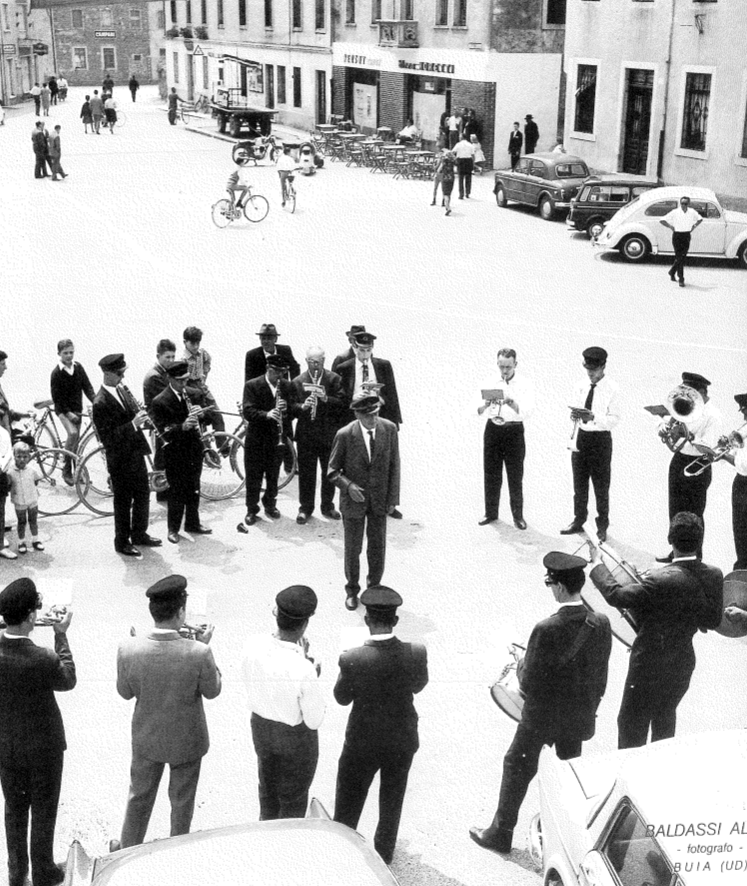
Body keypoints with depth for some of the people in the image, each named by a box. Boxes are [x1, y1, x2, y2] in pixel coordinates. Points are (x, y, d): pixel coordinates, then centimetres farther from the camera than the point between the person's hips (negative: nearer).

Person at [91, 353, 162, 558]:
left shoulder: (122, 389, 1)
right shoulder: (101, 403, -23)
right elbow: (107, 437, -25)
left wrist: (141, 417, -6)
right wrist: (133, 424, -30)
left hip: (135, 452, 8)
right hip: (120, 459, -8)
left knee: (143, 494, 18)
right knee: (123, 501, 7)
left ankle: (139, 534, 36)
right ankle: (122, 542, 24)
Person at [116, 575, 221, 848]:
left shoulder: (128, 649, -25)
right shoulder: (198, 653, -31)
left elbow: (125, 692, -7)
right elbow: (213, 691, -13)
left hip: (147, 737, 2)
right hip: (187, 741, -2)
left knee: (140, 796, 26)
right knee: (182, 800, 24)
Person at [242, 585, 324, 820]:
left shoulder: (253, 645, -22)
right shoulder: (304, 671, -37)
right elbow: (314, 720, -22)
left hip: (260, 725, 6)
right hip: (296, 736, -5)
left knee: (268, 787, 31)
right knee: (293, 800, 22)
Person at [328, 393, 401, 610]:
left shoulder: (389, 429, -11)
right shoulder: (345, 435, -17)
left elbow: (394, 465, -2)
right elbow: (333, 470, -7)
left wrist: (393, 498, -4)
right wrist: (348, 486, -25)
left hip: (380, 498, 2)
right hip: (354, 499, -2)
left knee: (378, 547, 11)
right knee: (353, 548, 11)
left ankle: (374, 586, 34)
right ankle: (352, 590, 32)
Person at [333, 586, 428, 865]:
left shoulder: (352, 659, -29)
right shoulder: (416, 653, -24)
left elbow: (342, 698, -11)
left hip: (363, 744, -2)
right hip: (403, 742, 2)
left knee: (349, 801, 23)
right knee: (392, 800, 27)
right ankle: (384, 853, 46)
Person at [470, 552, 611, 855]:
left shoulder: (546, 630, -29)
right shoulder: (601, 624, -12)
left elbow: (529, 682, -22)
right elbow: (600, 674, 0)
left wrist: (521, 664, -2)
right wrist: (591, 706, 14)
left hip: (542, 715, -5)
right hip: (579, 714, 5)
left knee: (517, 766, 14)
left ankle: (500, 833, 26)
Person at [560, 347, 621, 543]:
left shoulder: (612, 389, -10)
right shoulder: (580, 387, 5)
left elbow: (614, 419, -13)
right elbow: (573, 411, 8)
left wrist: (593, 417, -28)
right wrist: (574, 415, -15)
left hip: (601, 439, -5)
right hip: (580, 437, 5)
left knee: (601, 486, 5)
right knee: (579, 483, 15)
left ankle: (602, 526, 17)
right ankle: (579, 520, 29)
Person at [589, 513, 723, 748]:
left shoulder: (661, 581, -32)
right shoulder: (714, 575, -12)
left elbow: (616, 595, -29)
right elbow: (714, 621, 0)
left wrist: (597, 565, -15)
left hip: (650, 666, -7)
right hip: (684, 663, 7)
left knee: (632, 723, 13)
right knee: (665, 716, 29)